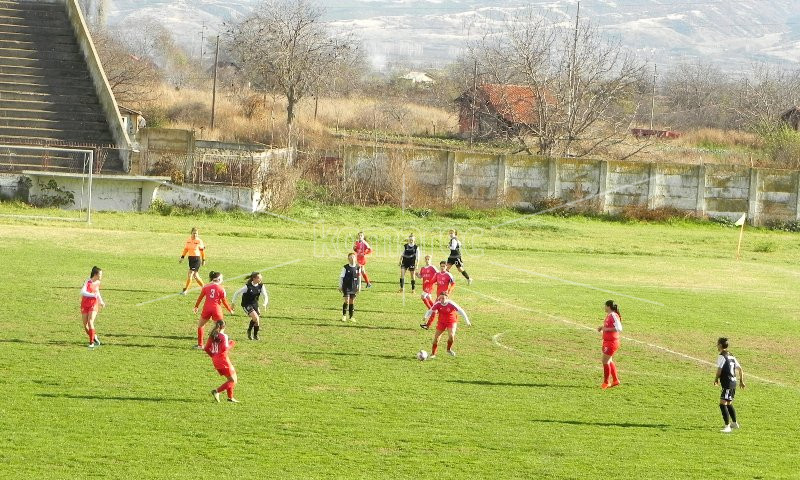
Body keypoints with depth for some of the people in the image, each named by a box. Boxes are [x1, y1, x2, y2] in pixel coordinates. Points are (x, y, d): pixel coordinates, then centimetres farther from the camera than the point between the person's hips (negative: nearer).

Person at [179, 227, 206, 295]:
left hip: (197, 259, -6)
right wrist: (182, 257, 5)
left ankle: (185, 290, -6)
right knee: (195, 276, 12)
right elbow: (186, 249, 13)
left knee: (190, 274, -11)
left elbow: (202, 251, -1)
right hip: (190, 258, 6)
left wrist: (203, 260, 2)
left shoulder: (199, 241, -9)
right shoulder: (189, 240, 6)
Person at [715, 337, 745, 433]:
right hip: (733, 382, 9)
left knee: (723, 404, -13)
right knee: (729, 404, 23)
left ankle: (727, 426, -20)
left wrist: (716, 379, 2)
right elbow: (740, 369, 19)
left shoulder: (722, 357, -13)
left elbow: (719, 370, -16)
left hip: (727, 384, -9)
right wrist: (741, 381, 29)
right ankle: (734, 423, 38)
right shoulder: (731, 356, 15)